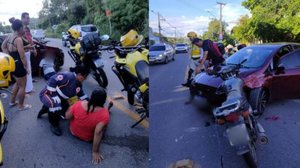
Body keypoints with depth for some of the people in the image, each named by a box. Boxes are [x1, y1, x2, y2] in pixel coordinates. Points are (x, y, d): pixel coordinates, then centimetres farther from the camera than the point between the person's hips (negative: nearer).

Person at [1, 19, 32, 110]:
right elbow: (22, 55, -24)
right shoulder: (18, 39, -22)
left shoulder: (9, 36, 5)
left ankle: (12, 101, 38)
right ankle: (21, 106, 19)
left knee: (18, 83, 27)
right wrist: (26, 67, -15)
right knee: (22, 86, 7)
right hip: (18, 65, -9)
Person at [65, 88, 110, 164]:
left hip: (73, 131, 3)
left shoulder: (79, 104, -26)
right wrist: (95, 152, -28)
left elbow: (67, 116, -14)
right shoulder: (104, 114, -34)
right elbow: (98, 133, -37)